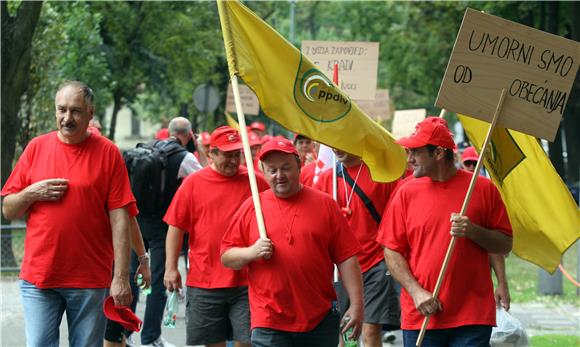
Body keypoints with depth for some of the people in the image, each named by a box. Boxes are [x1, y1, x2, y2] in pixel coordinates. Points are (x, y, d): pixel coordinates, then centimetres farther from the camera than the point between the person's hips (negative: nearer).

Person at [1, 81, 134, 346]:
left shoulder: (107, 153, 0)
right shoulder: (36, 148, 7)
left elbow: (119, 219, -4)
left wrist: (121, 277, -10)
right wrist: (32, 193, -9)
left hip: (90, 281, -2)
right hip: (39, 276, 2)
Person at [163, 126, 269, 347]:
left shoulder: (256, 183, 3)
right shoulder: (193, 183, 2)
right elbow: (176, 227, 3)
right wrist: (171, 268, -2)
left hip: (246, 281, 0)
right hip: (205, 282, 0)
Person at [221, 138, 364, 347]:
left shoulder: (324, 204, 5)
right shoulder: (251, 208, 6)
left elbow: (346, 258, 3)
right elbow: (226, 257, 9)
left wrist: (356, 304, -4)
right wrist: (251, 253, -12)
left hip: (320, 321, 1)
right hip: (269, 324, -1)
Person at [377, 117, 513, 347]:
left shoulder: (482, 188, 3)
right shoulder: (407, 192, 6)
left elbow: (505, 245, 5)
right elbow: (392, 251, 5)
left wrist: (474, 232, -13)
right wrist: (416, 292, -8)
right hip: (420, 317, 2)